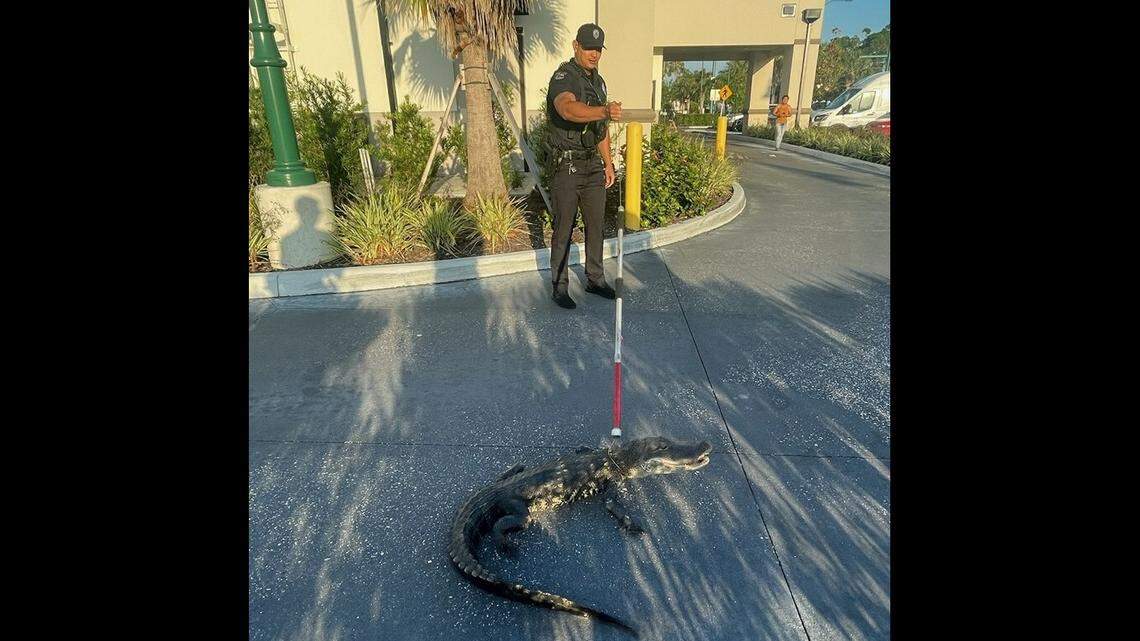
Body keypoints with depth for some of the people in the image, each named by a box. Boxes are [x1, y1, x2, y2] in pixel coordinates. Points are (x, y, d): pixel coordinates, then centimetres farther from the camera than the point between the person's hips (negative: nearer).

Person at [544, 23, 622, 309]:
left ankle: (595, 279, 26)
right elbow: (568, 109, -36)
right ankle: (559, 286, 10)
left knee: (595, 225, 12)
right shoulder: (563, 76, -12)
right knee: (563, 228, -1)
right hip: (567, 165, -8)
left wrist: (608, 163, 18)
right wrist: (605, 111, -51)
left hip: (593, 164, 8)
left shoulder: (598, 81, 15)